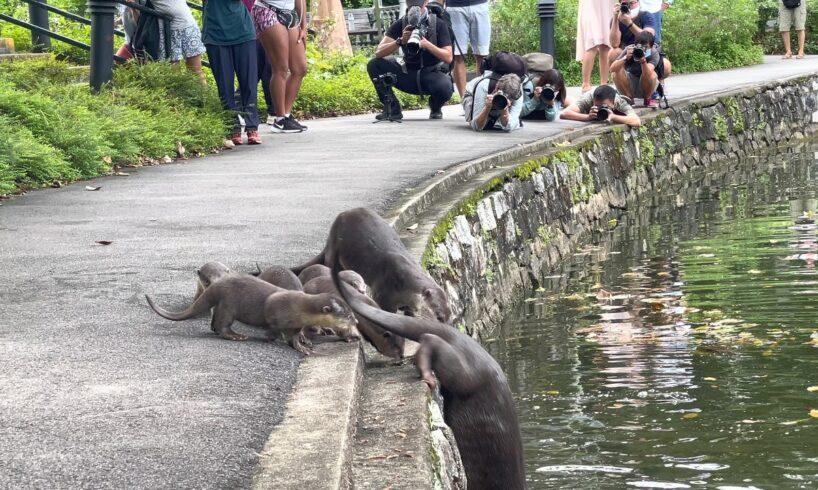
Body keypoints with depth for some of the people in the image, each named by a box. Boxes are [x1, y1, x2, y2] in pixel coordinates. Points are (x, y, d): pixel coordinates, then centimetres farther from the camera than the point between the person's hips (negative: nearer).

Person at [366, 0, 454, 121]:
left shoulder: (438, 24, -7)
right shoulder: (400, 24, -1)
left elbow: (448, 57, -12)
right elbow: (378, 52, -11)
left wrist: (428, 44, -28)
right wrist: (400, 41, -27)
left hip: (433, 73, -3)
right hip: (409, 74, 3)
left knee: (445, 88, -38)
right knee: (374, 65, -17)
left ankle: (435, 107, 0)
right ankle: (393, 109, -9)